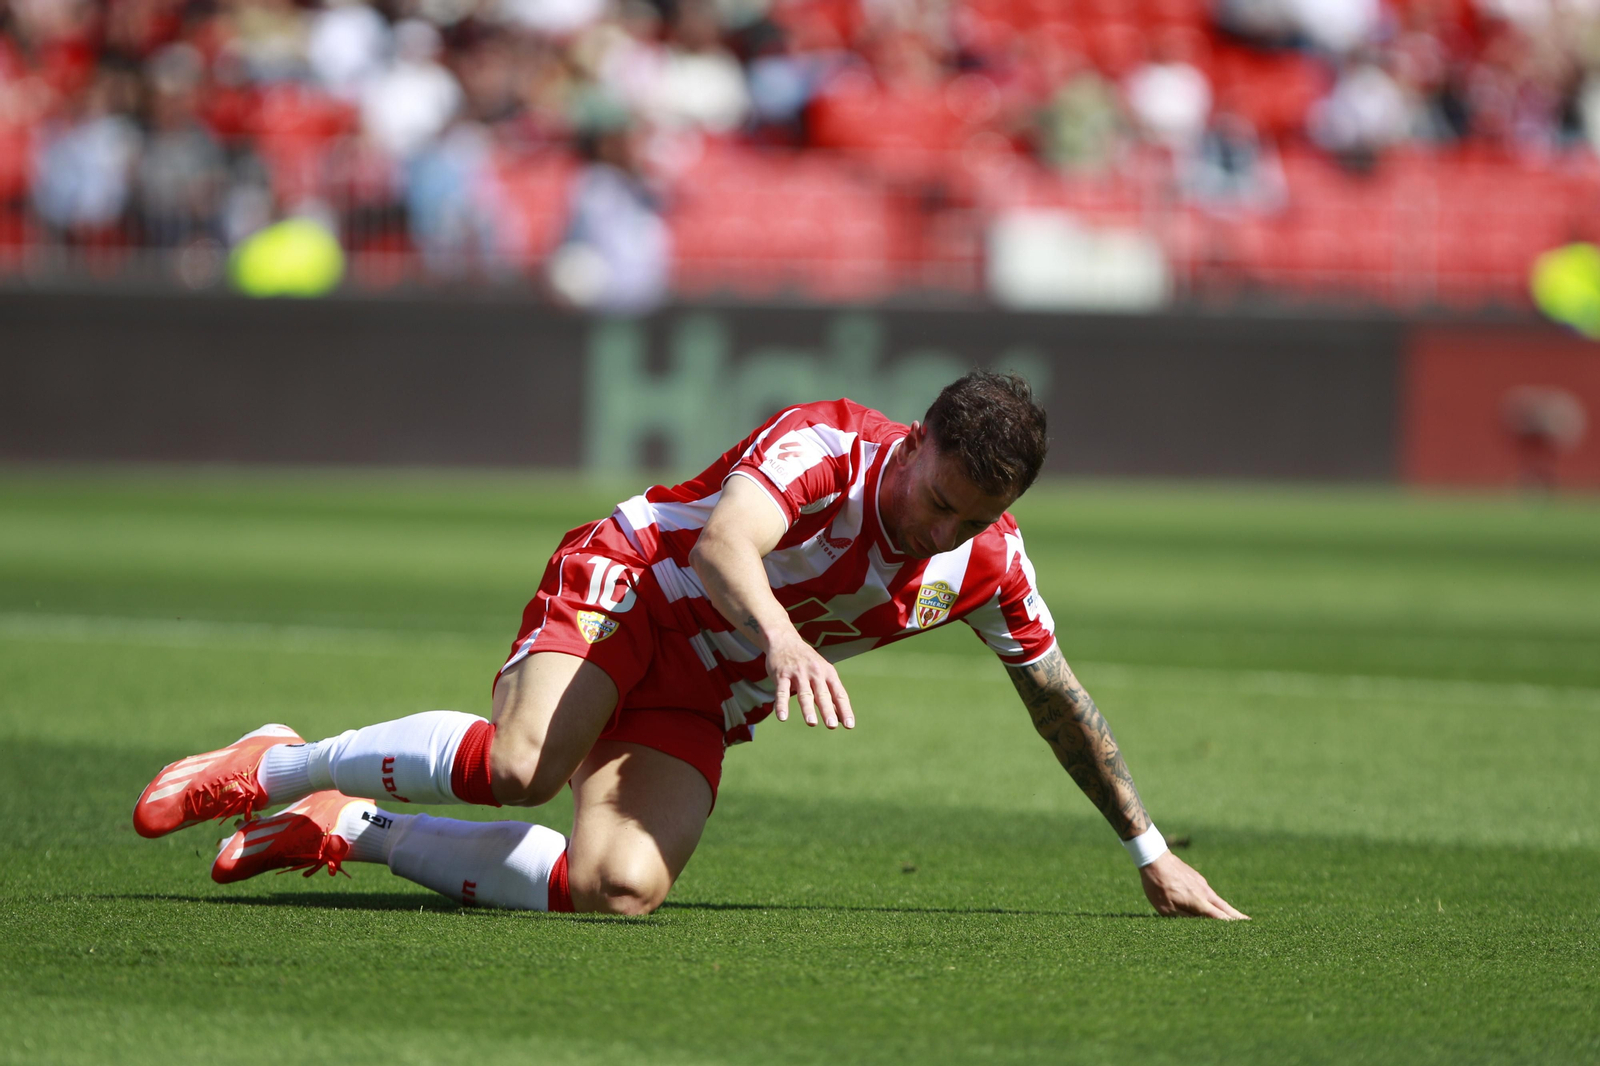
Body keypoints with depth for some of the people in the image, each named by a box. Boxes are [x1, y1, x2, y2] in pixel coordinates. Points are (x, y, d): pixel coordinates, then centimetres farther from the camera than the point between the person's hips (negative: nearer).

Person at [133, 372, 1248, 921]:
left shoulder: (988, 565, -3)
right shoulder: (825, 443, -22)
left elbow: (1062, 701, 12)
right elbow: (721, 545, -39)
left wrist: (1152, 852, 15)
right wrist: (782, 635, -59)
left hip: (699, 701, 6)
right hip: (628, 586, -6)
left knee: (622, 889, -21)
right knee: (520, 764, -36)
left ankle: (349, 832, -3)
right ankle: (276, 767, -11)